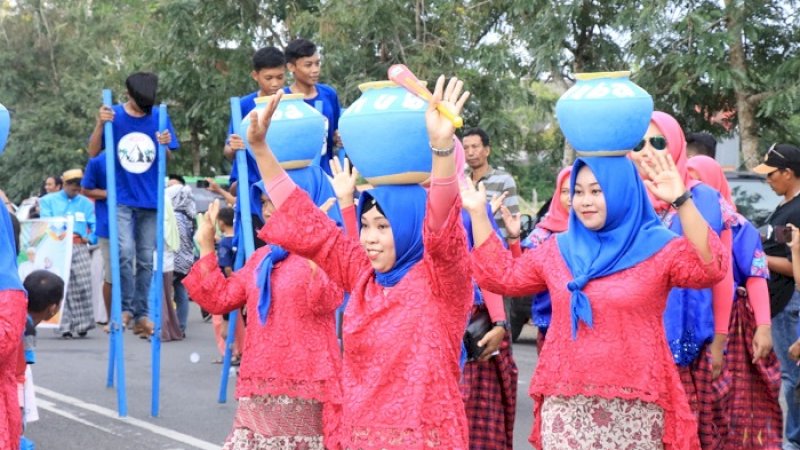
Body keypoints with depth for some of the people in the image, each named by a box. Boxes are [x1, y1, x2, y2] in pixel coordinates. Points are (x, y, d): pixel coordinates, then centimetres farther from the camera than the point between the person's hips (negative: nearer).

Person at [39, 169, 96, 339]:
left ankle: (81, 324, -4)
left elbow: (94, 225, 12)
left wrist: (91, 237, -8)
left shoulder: (86, 203, 21)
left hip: (79, 247, 2)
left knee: (82, 285, -10)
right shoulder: (48, 201, 16)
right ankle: (65, 326, -9)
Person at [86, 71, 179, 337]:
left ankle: (141, 315, 11)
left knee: (146, 260, 4)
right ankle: (126, 308, -2)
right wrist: (100, 124, -15)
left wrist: (166, 146, -14)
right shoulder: (114, 116, -1)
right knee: (125, 252, -17)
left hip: (151, 200, 2)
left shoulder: (160, 117, 2)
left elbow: (169, 160, 8)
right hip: (122, 199, -2)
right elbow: (93, 152, 0)